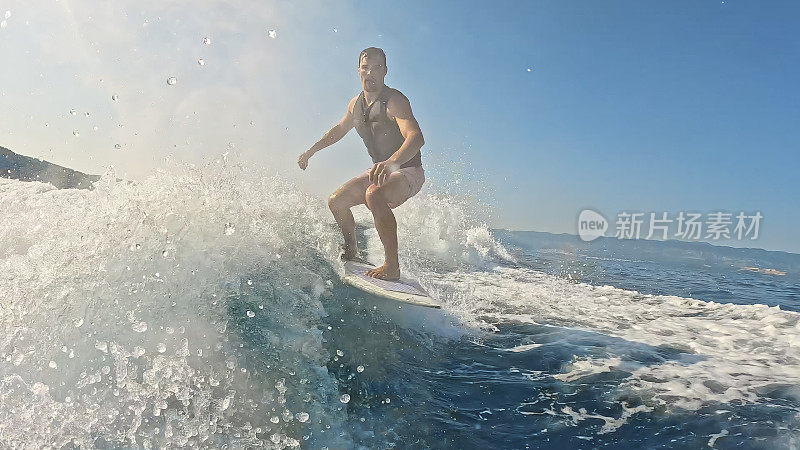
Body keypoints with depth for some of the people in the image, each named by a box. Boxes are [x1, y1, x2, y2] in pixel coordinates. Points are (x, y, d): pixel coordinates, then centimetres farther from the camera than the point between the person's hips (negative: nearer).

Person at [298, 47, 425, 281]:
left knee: (374, 195, -37)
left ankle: (392, 267, -30)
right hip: (380, 171, 8)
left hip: (408, 171, -8)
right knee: (336, 201, 3)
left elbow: (416, 137, -38)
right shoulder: (356, 103, 4)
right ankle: (352, 254, 23)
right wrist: (311, 151, 24)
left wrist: (392, 162, -56)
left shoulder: (394, 100, -21)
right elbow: (340, 129, 25)